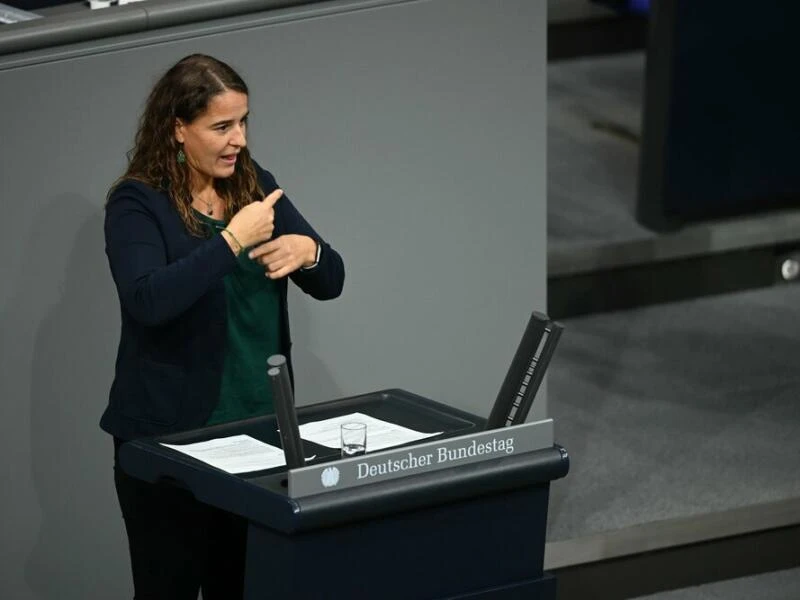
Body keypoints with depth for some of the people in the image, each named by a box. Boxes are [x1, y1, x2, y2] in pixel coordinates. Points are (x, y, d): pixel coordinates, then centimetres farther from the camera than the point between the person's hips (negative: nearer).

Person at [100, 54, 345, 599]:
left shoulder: (256, 186, 7)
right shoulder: (137, 203, -9)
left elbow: (331, 281, 6)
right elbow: (148, 300, -26)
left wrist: (307, 250, -16)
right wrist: (234, 241, -27)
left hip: (258, 426, 5)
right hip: (169, 436, -5)